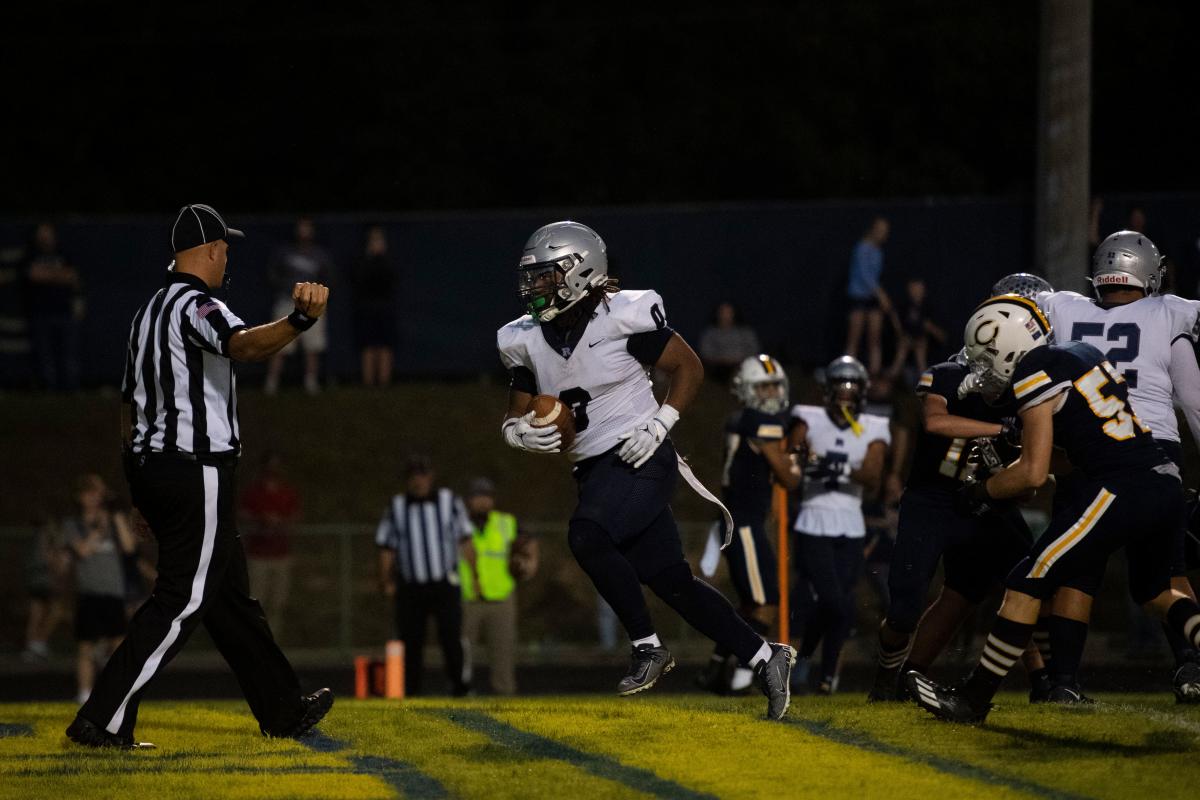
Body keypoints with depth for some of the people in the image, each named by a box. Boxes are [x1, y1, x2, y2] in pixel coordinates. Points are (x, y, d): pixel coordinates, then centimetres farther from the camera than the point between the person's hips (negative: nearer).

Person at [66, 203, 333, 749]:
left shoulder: (147, 313, 17)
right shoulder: (197, 306, -13)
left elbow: (129, 402, 20)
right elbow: (244, 345, -35)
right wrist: (302, 320, -53)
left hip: (150, 467, 10)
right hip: (197, 473, -10)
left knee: (229, 594, 17)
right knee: (181, 600, -9)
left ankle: (283, 709, 26)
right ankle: (103, 720, -14)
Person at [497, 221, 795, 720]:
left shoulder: (624, 317, -12)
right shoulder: (527, 340, 5)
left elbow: (689, 368, -2)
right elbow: (514, 418, 15)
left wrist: (658, 425, -14)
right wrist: (522, 433, -9)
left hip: (639, 459, -6)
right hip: (595, 472, 7)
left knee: (587, 537, -28)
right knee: (672, 583, 6)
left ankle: (648, 648, -13)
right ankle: (766, 658, 18)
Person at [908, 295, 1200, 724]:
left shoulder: (1036, 372, -5)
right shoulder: (1084, 353, 19)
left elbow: (1033, 473, -7)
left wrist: (980, 491, 9)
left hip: (1118, 492, -8)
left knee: (1025, 588, 1)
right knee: (1154, 591, 29)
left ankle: (973, 700, 4)